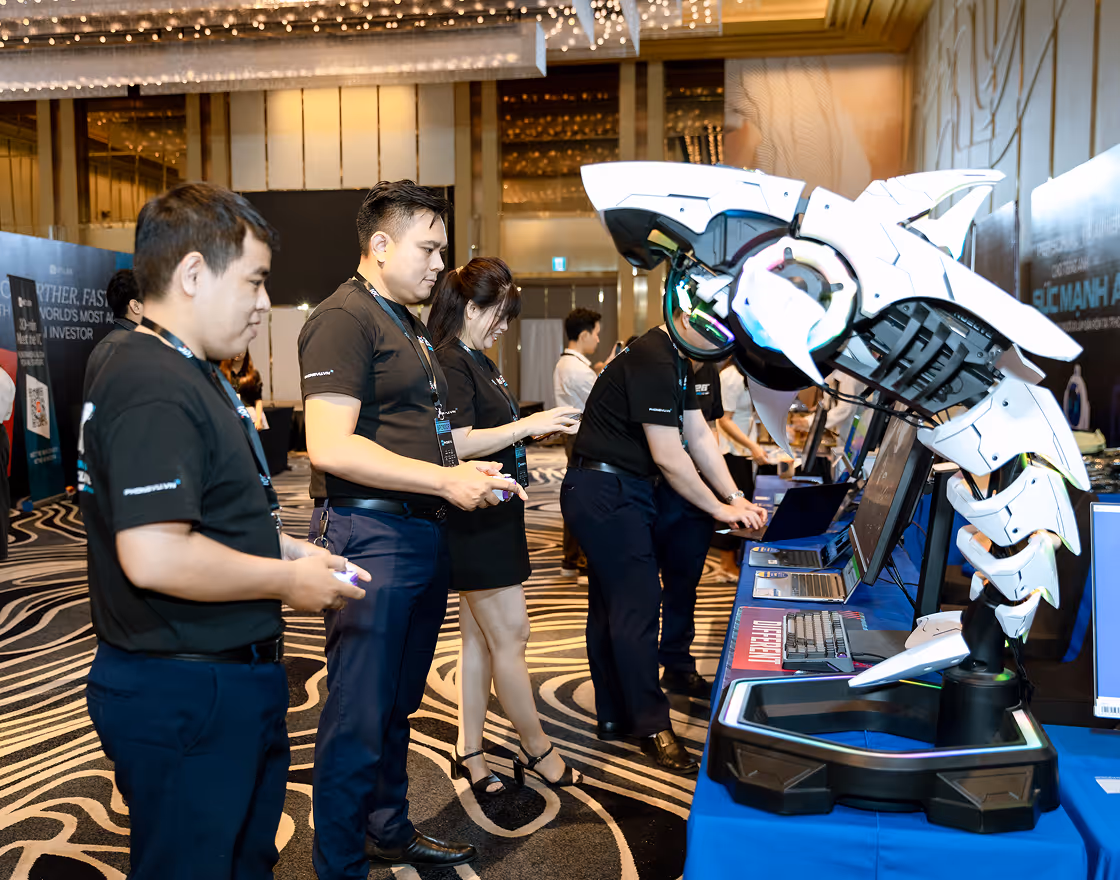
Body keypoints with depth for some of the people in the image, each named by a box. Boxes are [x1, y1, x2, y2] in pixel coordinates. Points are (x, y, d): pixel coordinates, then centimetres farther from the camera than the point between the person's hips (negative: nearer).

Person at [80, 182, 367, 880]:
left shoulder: (187, 376, 13)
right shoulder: (155, 389, -23)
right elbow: (153, 556, -31)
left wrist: (289, 549, 9)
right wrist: (287, 580, -18)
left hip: (227, 679, 10)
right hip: (186, 698, -10)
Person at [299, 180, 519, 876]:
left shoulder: (409, 326, 20)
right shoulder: (345, 319, -12)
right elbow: (331, 447, -22)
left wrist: (466, 469, 10)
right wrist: (445, 480, -20)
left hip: (424, 534, 10)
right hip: (371, 536, -10)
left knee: (398, 706, 21)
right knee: (359, 719, 1)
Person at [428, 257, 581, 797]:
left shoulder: (478, 362, 16)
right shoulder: (450, 362, -15)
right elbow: (457, 444, -23)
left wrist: (538, 428, 9)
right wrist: (527, 424, -19)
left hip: (493, 516, 10)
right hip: (474, 522, -10)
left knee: (479, 637, 13)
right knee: (511, 636, 0)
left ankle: (469, 753, 22)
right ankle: (538, 752, 15)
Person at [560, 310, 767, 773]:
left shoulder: (678, 362, 12)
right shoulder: (651, 362, -21)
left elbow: (699, 435, 11)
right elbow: (669, 458, -21)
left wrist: (736, 497, 4)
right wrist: (721, 509, -11)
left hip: (617, 492, 11)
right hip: (604, 494, -11)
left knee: (610, 605, 15)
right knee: (637, 607, -6)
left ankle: (614, 716, 25)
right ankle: (652, 726, 4)